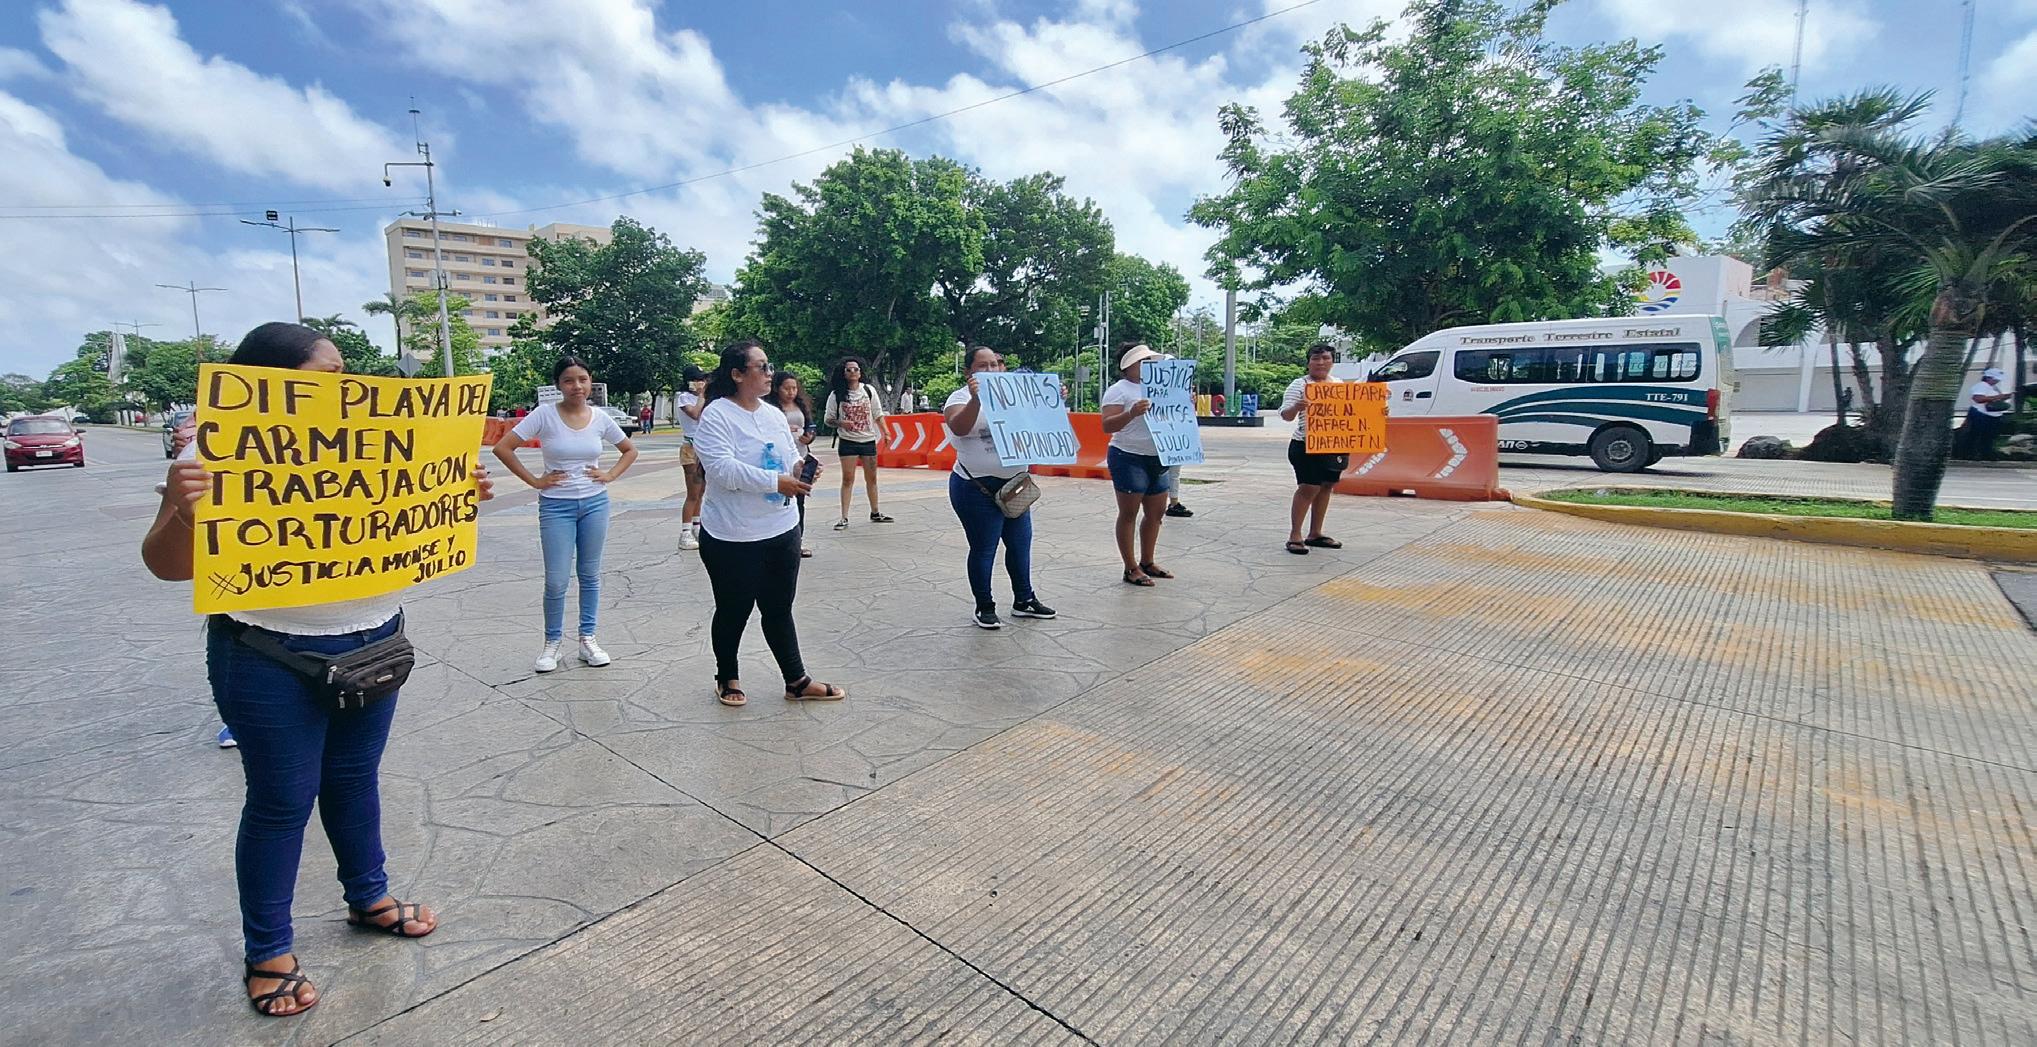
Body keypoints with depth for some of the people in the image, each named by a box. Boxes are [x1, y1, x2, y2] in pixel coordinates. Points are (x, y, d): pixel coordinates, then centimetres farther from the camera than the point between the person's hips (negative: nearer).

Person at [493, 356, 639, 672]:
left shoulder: (601, 418, 0)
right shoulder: (545, 414, -9)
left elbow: (630, 450, 14)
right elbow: (502, 447, -9)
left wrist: (610, 476, 2)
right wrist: (534, 481, -9)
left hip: (595, 503, 3)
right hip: (556, 506, -3)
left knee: (590, 575, 10)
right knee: (556, 580, -1)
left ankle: (587, 639, 22)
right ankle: (552, 643, 18)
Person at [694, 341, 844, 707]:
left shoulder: (775, 414, 9)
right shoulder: (716, 416, -13)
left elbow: (788, 459, 14)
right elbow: (722, 468, -24)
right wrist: (775, 482, -29)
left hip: (781, 530, 6)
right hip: (732, 538, -6)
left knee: (779, 609, 14)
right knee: (734, 611, 11)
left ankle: (797, 682, 22)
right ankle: (727, 677, 33)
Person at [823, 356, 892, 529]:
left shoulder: (869, 390, 2)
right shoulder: (836, 395, -5)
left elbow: (878, 415, 7)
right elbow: (829, 420, 0)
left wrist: (885, 433, -2)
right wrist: (840, 423, -20)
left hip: (869, 440, 3)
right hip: (848, 442, -3)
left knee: (872, 478, 12)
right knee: (848, 479, -4)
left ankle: (875, 513, 26)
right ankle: (844, 518, 1)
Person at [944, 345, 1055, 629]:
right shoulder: (961, 397, -7)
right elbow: (959, 428, -26)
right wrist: (976, 399, -40)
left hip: (1014, 485, 6)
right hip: (977, 488, -6)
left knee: (1020, 542, 14)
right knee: (983, 549, 2)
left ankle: (1023, 600, 29)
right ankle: (984, 608, 16)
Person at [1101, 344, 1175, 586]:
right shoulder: (1118, 390, -8)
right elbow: (1107, 426, -18)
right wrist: (1131, 413, -33)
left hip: (1156, 459, 8)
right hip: (1129, 458, -8)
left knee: (1156, 513, 12)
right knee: (1129, 514, -1)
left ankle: (1147, 563, 25)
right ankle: (1131, 569, 5)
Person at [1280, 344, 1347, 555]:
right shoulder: (1300, 384, -5)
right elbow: (1285, 415, -12)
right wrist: (1296, 407, -34)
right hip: (1307, 446, -6)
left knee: (1326, 487, 9)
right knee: (1309, 488, -11)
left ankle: (1315, 534, 19)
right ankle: (1295, 536, -5)